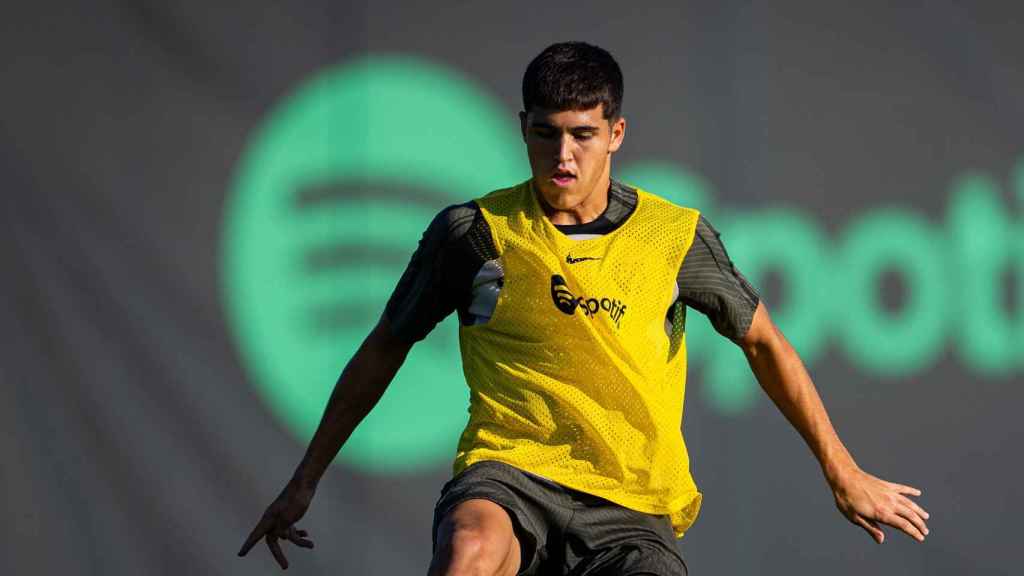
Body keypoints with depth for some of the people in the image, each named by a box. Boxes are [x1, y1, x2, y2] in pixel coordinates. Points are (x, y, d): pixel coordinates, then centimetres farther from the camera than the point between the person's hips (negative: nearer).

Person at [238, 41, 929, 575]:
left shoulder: (676, 235, 5)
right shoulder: (473, 232, 3)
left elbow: (763, 343, 18)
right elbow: (384, 350, 15)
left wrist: (844, 474, 20)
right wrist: (305, 481, 16)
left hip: (631, 503, 1)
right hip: (508, 473, -1)